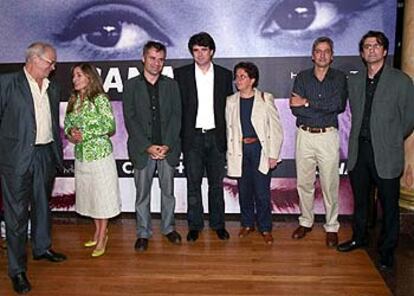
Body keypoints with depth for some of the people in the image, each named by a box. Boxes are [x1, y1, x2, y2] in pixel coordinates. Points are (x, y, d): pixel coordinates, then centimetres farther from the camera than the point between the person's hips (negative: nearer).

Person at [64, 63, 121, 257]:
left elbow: (110, 126, -13)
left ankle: (102, 237, 13)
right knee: (88, 194, 13)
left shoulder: (100, 99, -10)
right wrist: (71, 132, -10)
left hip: (99, 153, -6)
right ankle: (98, 232, 28)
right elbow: (67, 123, 13)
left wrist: (85, 134, -18)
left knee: (102, 194, 2)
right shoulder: (73, 100, 8)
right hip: (81, 155, 6)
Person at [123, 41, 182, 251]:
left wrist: (167, 145, -9)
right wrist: (148, 147, -11)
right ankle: (143, 233, 18)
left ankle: (168, 228, 26)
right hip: (142, 149, -1)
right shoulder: (131, 85, 3)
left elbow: (176, 116, 2)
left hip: (168, 148, 2)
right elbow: (130, 119, -3)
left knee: (168, 190, 10)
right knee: (142, 193, 5)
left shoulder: (171, 85, 8)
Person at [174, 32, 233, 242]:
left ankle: (218, 224, 22)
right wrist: (178, 136, -4)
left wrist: (228, 136, 1)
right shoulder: (181, 74, 2)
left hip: (216, 136, 1)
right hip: (192, 137, -1)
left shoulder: (224, 74, 6)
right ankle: (195, 225, 18)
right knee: (193, 184, 5)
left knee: (216, 184, 9)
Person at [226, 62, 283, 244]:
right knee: (244, 190, 9)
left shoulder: (265, 99, -2)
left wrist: (273, 155, -5)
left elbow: (276, 129, -1)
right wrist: (231, 153, 5)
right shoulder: (231, 101, 8)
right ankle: (247, 224, 27)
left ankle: (265, 228, 13)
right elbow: (229, 129, 11)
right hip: (240, 150, 3)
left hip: (260, 149, -3)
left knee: (262, 192, -3)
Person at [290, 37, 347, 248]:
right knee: (304, 183, 9)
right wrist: (325, 109, -12)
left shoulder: (340, 78, 3)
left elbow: (338, 105, -15)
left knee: (330, 184, 3)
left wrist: (307, 103, -12)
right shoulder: (302, 77, 6)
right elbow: (295, 109, -6)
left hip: (328, 136, -1)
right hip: (304, 135, 2)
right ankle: (305, 222, 26)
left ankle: (331, 227, 18)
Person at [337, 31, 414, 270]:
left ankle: (387, 251, 20)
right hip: (359, 150, 4)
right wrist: (359, 139, 9)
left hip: (386, 153, -4)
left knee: (389, 204, 5)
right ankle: (359, 237, 36)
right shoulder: (354, 81, 8)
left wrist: (392, 141, 4)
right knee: (360, 199, 17)